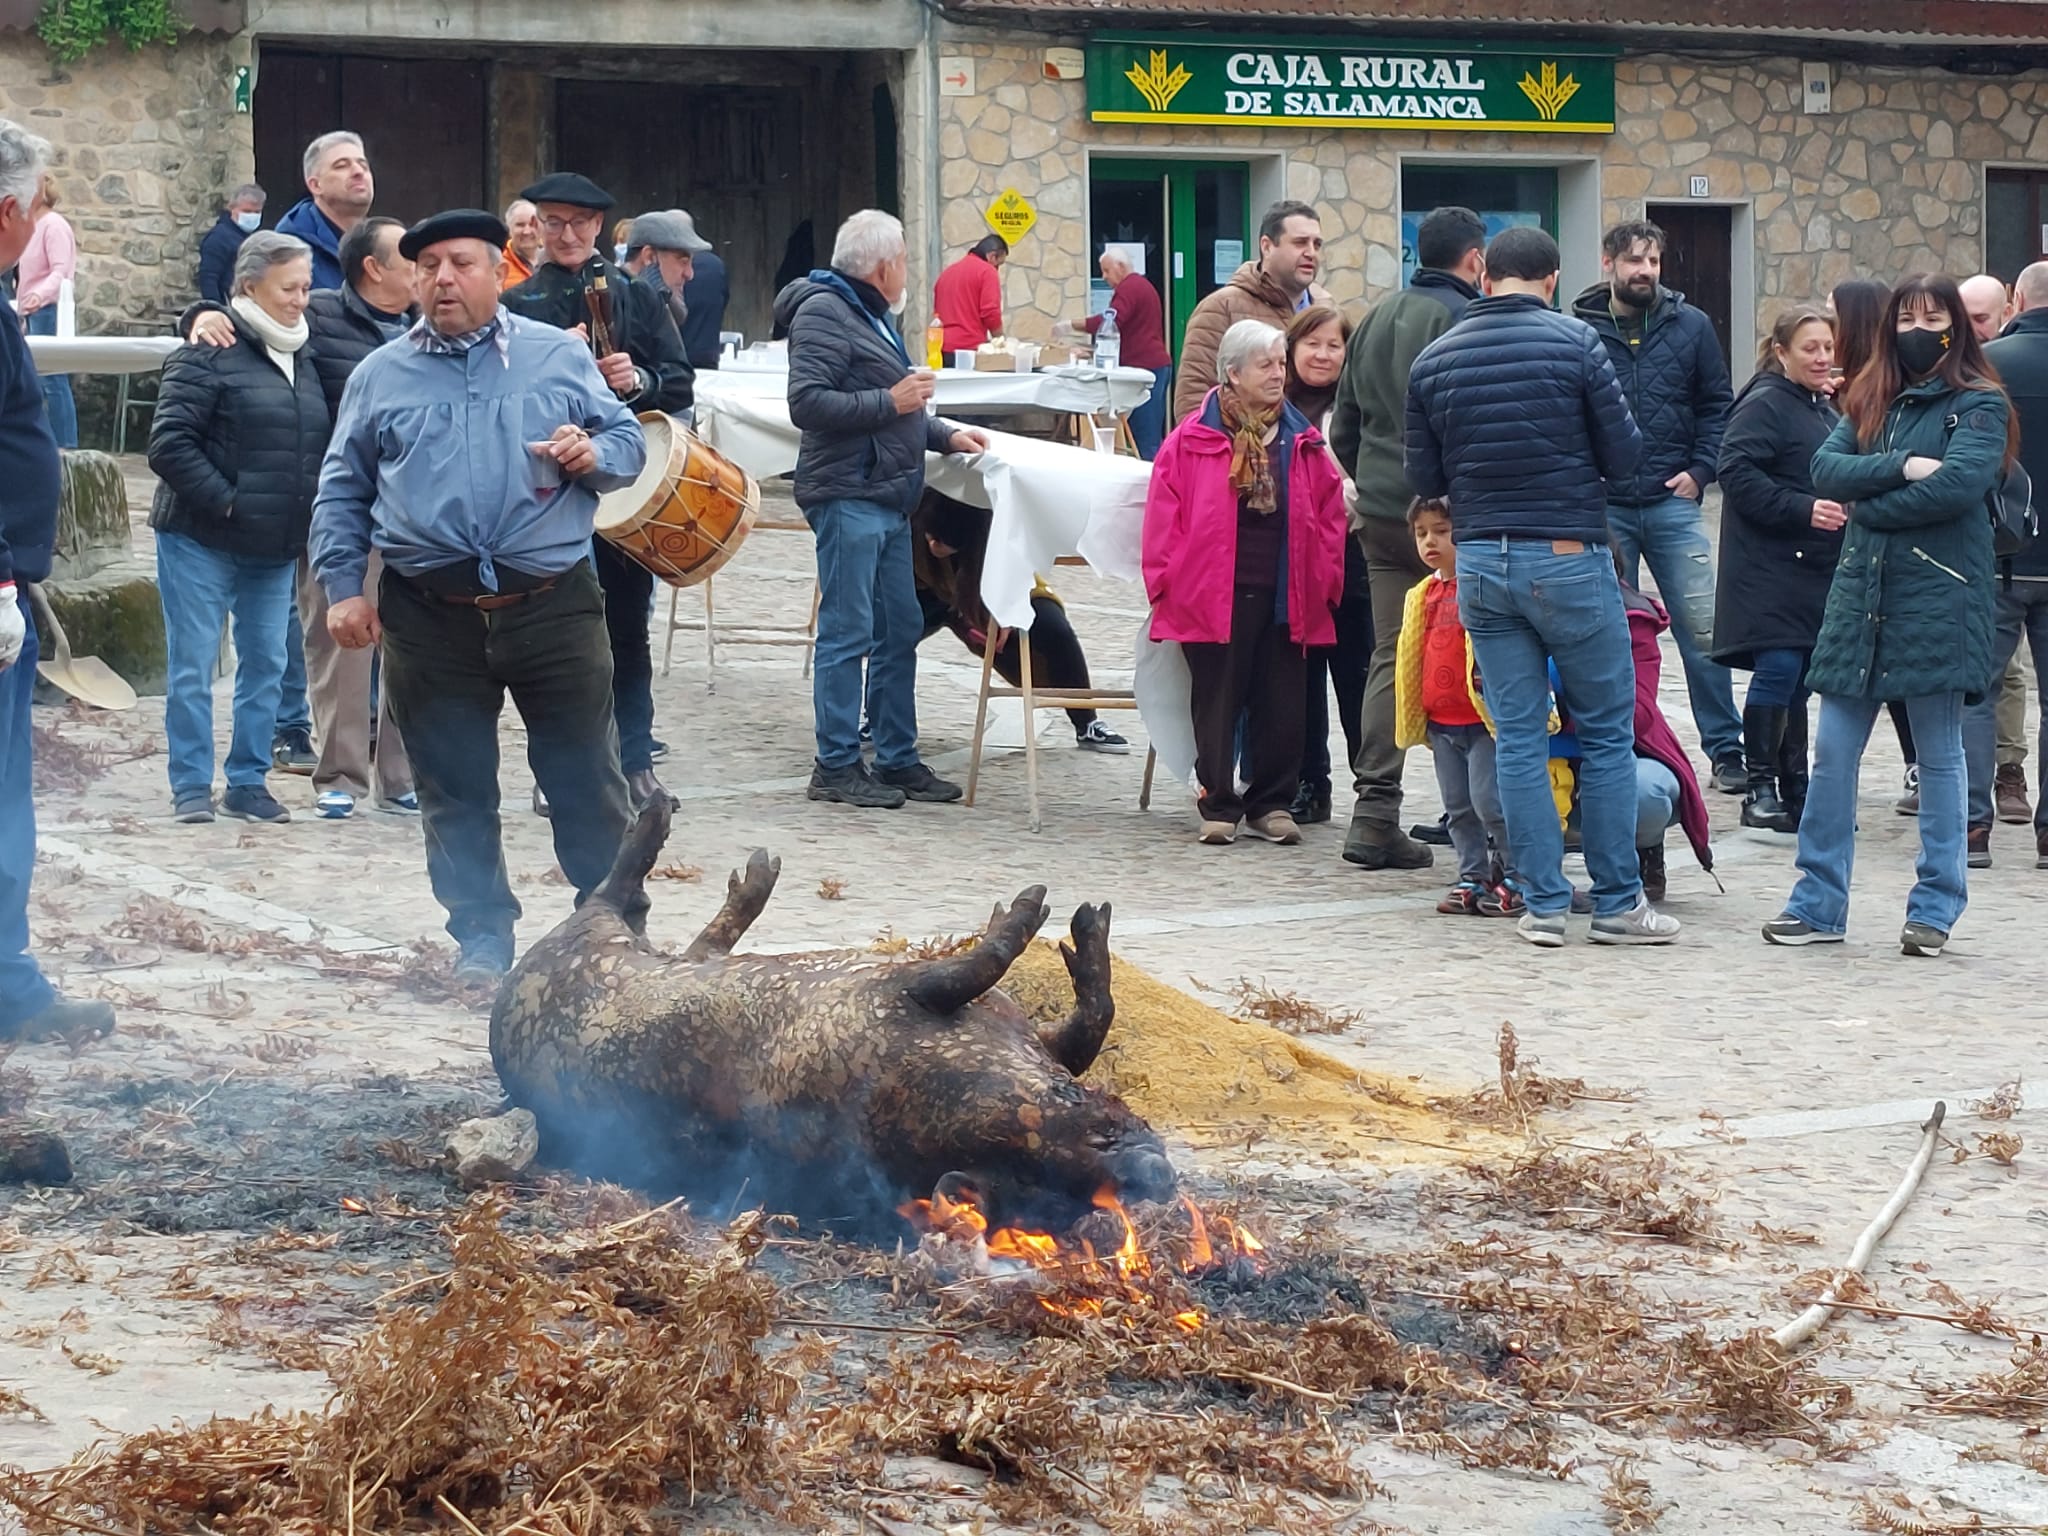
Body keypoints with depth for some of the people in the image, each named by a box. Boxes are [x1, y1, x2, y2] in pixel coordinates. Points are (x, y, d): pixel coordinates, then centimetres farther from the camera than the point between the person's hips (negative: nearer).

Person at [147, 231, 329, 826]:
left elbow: (320, 447, 23)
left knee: (265, 665, 8)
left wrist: (305, 517, 9)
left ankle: (248, 781, 17)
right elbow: (169, 441, -16)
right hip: (201, 541, -7)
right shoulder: (210, 354, -10)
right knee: (192, 665, -2)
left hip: (275, 548, 7)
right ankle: (191, 786, 4)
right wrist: (223, 502, -18)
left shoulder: (302, 359, 13)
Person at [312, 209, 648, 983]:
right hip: (431, 615, 1)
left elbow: (628, 442, 11)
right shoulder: (380, 375, 10)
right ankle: (482, 940, 15)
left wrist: (593, 455, -12)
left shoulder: (561, 357, 7)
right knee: (455, 792, 5)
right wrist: (344, 586, 5)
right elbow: (342, 490, 13)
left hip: (553, 602, -1)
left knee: (588, 777, 1)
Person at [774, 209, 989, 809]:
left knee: (899, 631, 11)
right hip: (847, 496, -10)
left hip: (888, 499, 10)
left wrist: (945, 435, 16)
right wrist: (891, 402, -18)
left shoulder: (871, 316, 22)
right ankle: (837, 765, -4)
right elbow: (807, 402, -21)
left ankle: (898, 758, 17)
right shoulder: (823, 313, -10)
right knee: (847, 633, -8)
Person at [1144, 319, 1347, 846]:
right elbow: (1165, 513, -2)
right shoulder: (1193, 439, -3)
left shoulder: (1302, 441, 8)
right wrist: (1167, 580, -5)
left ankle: (1273, 802, 18)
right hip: (1214, 595, -3)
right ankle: (1219, 805, 13)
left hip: (1286, 596, 3)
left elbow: (1329, 511, 11)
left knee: (1281, 704, 6)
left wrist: (1324, 580, 5)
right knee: (1217, 702, 4)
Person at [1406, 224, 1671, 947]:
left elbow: (1424, 477, 7)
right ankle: (1617, 902, 8)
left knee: (1518, 739, 7)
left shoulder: (1434, 359, 3)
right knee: (1608, 732, 6)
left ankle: (1543, 903, 7)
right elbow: (1624, 455, -6)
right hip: (1568, 556, -4)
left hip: (1481, 562, 4)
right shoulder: (1574, 342, -9)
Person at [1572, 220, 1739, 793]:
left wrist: (1700, 469, -1)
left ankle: (1725, 750, 4)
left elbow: (1717, 405, 10)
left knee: (1703, 629, -3)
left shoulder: (1690, 326, 5)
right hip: (1603, 507, -1)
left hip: (1673, 503, 1)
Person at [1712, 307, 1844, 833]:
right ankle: (1761, 790, -6)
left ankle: (1794, 791, 14)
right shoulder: (1764, 405, -9)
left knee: (1798, 681, 10)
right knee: (1778, 670, -12)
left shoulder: (1825, 409, 19)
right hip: (1771, 568, -8)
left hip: (1818, 568, 8)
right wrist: (1802, 510, -24)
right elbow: (1737, 473, -20)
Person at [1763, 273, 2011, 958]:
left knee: (1939, 756, 2)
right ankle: (1818, 905, 9)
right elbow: (1826, 469, 1)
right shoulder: (1871, 399, 16)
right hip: (1861, 591, 5)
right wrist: (1903, 467, -14)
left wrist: (1870, 505, -8)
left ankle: (1935, 909, 9)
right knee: (1832, 753, 3)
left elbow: (1960, 484, -18)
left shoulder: (1979, 405, -2)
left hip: (1938, 599, -5)